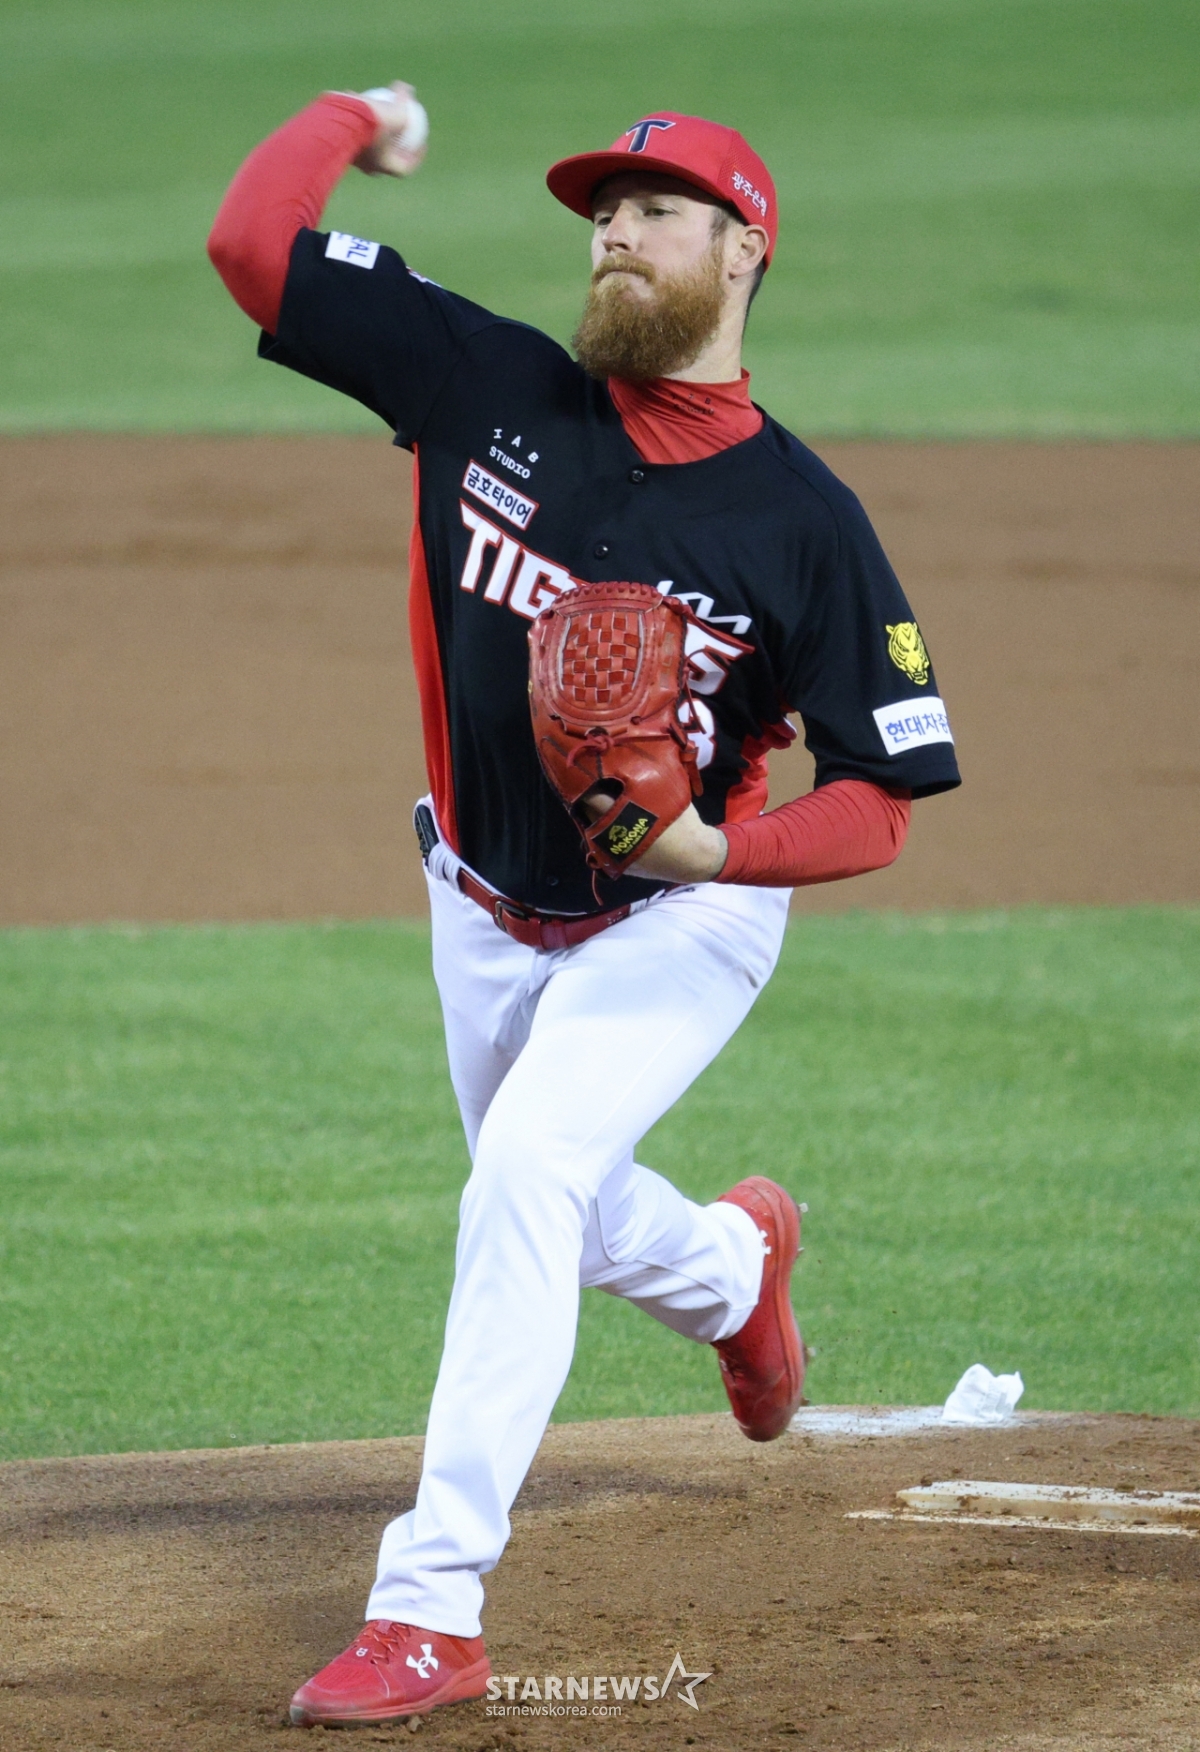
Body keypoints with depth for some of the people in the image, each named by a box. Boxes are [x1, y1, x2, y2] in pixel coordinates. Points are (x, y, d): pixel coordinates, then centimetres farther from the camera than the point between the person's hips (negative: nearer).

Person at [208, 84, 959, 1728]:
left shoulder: (804, 523, -19)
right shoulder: (488, 388, -13)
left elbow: (880, 804, -18)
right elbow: (250, 241, -18)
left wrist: (717, 848, -34)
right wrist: (353, 115, -6)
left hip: (681, 923, -5)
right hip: (486, 909, 5)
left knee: (525, 1181, -24)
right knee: (556, 1219, 22)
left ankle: (432, 1610, -22)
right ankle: (732, 1264, 60)